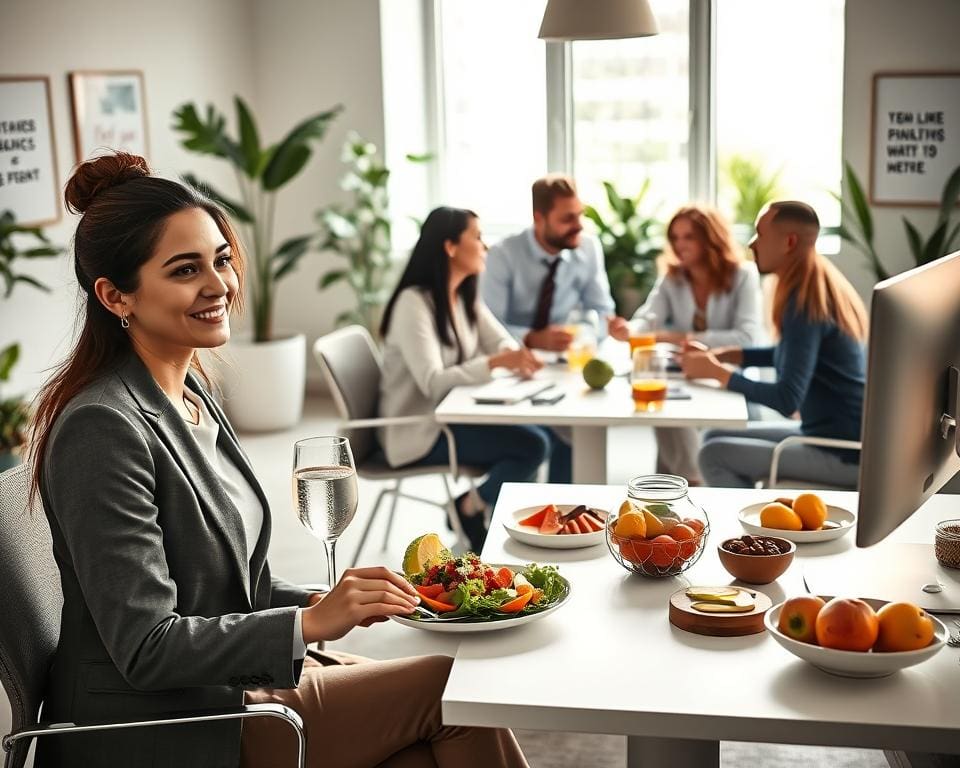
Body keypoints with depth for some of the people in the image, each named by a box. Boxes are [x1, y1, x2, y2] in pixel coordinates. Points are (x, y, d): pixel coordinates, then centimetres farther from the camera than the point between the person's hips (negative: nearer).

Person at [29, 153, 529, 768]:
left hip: (221, 693, 8)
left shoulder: (190, 391, 8)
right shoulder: (103, 429, -22)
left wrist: (321, 601, -2)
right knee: (452, 681, -8)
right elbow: (145, 647, -22)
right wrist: (311, 622, -23)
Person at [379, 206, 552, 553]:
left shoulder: (466, 297, 9)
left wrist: (518, 358, -22)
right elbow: (433, 383, -28)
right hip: (418, 432, -9)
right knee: (533, 446, -19)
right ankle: (469, 512, 2)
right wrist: (496, 362, -39)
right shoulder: (413, 303, -20)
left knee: (536, 432, -9)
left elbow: (502, 342, 2)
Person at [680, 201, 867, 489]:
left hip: (844, 454, -9)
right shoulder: (818, 286, 7)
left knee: (713, 455, -13)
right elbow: (794, 353, 22)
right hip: (845, 438, 9)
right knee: (714, 438, 12)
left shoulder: (804, 304, -21)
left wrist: (716, 372, -14)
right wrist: (720, 354, 10)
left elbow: (787, 400, -25)